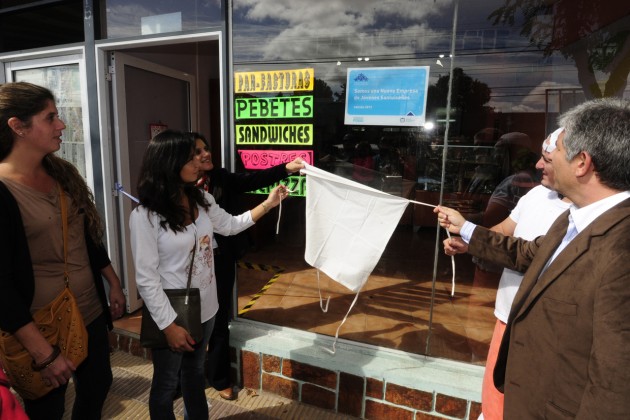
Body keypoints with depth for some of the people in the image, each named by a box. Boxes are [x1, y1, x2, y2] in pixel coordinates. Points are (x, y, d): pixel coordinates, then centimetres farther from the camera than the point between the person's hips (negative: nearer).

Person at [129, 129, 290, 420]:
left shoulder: (202, 200, -2)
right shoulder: (144, 216, -20)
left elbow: (230, 225, 14)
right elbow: (146, 278, -18)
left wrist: (268, 204, 10)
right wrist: (168, 324, -18)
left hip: (205, 308, 6)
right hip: (172, 314, -5)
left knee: (195, 372, 26)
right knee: (166, 383, 18)